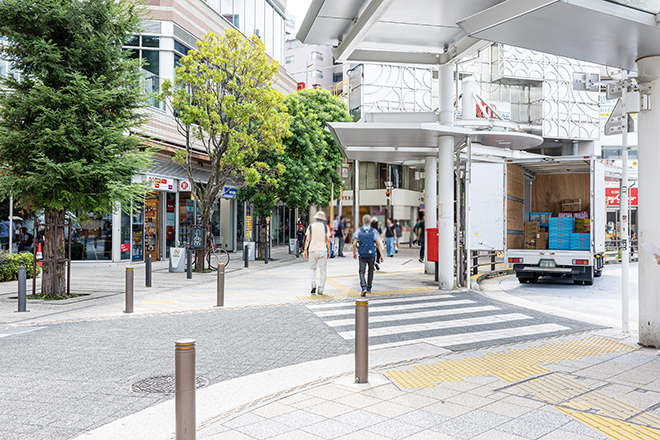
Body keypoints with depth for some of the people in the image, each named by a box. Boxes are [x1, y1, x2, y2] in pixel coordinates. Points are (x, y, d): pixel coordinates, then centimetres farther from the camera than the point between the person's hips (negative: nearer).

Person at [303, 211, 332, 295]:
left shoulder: (311, 226, 5)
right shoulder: (325, 227, 4)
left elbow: (307, 239, -2)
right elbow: (328, 240, 0)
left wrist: (305, 250, -1)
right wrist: (329, 251, 6)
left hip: (312, 250, 1)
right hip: (323, 251, -1)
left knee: (312, 268, 16)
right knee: (323, 270, 5)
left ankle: (313, 285, -3)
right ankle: (320, 290, 3)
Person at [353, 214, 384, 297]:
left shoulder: (358, 231, -4)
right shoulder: (374, 231, -4)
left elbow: (354, 244, -5)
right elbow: (378, 244, -9)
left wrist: (354, 253, 11)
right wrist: (381, 255, -5)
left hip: (362, 255, -1)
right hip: (371, 255, 1)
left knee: (362, 272, 3)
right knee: (370, 271, 20)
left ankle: (364, 288, -18)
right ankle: (369, 288, 28)